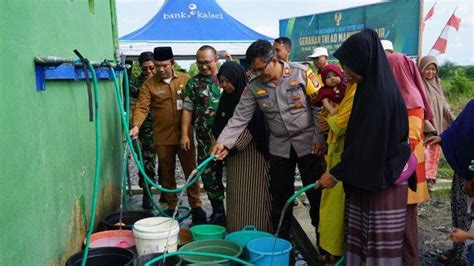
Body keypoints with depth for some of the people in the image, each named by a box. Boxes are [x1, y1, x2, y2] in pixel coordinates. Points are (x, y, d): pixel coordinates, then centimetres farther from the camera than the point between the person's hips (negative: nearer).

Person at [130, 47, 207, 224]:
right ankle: (172, 207, 25)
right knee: (167, 174, 12)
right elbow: (142, 107, -8)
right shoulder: (149, 84, 0)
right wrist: (136, 125, -26)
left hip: (184, 135, 0)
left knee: (191, 171, 4)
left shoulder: (185, 79, 2)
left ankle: (196, 206, 15)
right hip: (162, 138, 0)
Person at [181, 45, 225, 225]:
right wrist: (184, 134, -1)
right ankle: (218, 212, 23)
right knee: (209, 175, 8)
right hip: (206, 139, 2)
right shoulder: (193, 83, 7)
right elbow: (187, 110, 6)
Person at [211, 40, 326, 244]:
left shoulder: (301, 73, -10)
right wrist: (224, 142, -14)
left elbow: (319, 107, -8)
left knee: (317, 194, 3)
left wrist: (320, 139, -11)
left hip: (308, 143, -3)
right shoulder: (254, 86, -1)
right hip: (279, 147, 3)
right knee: (280, 197, 10)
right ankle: (281, 240, 28)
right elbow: (240, 117, -3)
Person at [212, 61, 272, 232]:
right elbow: (218, 127, 13)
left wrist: (233, 146, -17)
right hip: (233, 154, 7)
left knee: (252, 195, -2)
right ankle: (237, 233, 16)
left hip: (251, 152, -6)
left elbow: (251, 128, -16)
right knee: (235, 195, 8)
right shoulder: (226, 98, 10)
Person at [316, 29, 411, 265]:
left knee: (381, 244, 3)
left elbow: (367, 144, -21)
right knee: (362, 237, 14)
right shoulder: (373, 86, 8)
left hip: (383, 180, -9)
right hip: (369, 176, 9)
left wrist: (336, 174, -14)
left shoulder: (380, 93, -21)